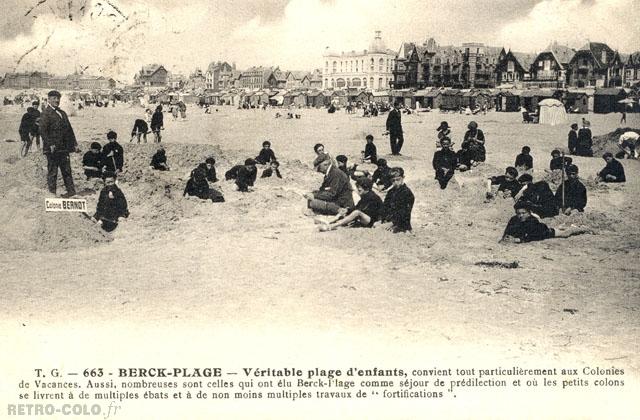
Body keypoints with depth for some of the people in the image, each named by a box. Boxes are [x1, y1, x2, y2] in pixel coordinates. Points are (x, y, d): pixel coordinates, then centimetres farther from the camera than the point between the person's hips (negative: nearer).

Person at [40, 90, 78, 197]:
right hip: (52, 148, -7)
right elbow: (43, 130, -14)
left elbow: (69, 129, 20)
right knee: (52, 171, 0)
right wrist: (50, 144, -21)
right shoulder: (46, 113, -7)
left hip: (64, 148, 7)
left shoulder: (62, 113, 18)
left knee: (67, 170, 12)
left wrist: (74, 143, 14)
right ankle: (52, 192, 5)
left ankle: (71, 190, 17)